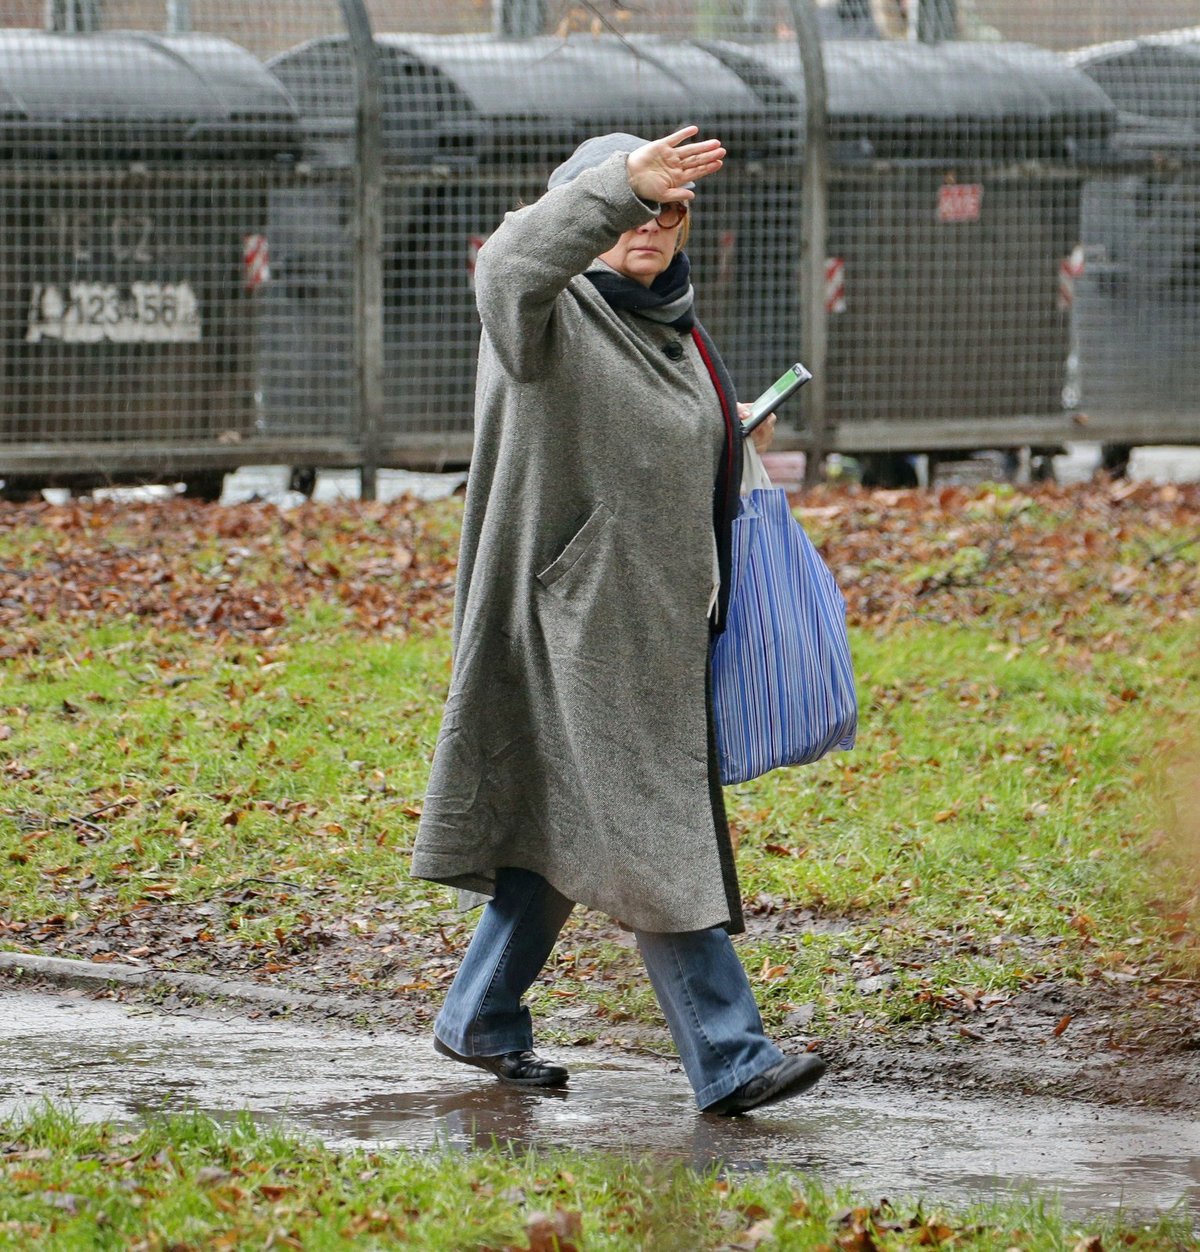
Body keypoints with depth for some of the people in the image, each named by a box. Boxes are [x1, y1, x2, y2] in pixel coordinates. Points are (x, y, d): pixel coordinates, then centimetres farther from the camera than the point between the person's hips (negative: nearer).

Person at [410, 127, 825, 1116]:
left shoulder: (672, 325, 14)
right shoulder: (554, 318, -13)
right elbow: (514, 261, -37)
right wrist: (620, 182, -49)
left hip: (657, 623, 9)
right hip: (578, 620, -9)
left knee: (570, 831, 16)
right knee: (646, 833, -9)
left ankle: (481, 1020, 29)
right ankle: (729, 1059, -11)